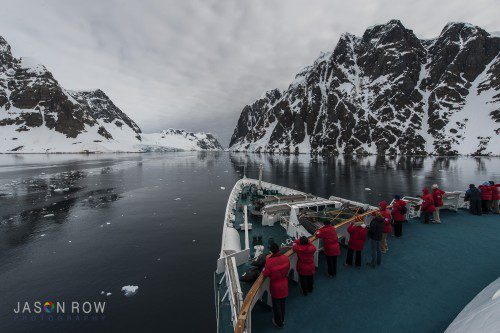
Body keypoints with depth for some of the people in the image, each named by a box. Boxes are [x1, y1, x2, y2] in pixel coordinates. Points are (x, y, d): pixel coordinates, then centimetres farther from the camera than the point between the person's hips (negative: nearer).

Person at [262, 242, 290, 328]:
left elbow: (265, 274, -18)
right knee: (283, 303, 26)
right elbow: (287, 269, -1)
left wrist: (264, 270, 1)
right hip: (284, 285, 4)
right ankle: (282, 319, 48)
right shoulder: (286, 258, -19)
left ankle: (278, 323, 39)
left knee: (276, 305, 20)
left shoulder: (269, 261, -32)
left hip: (275, 286, -4)